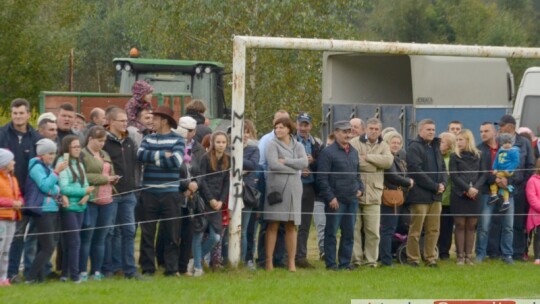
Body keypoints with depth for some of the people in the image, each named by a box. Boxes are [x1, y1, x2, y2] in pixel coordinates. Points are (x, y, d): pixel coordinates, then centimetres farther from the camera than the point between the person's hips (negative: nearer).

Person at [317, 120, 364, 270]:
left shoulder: (353, 152, 16)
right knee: (331, 232, -1)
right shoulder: (327, 152, -6)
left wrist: (360, 188, 9)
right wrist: (330, 197, -15)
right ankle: (331, 263, 3)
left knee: (349, 233, 8)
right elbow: (322, 178, -10)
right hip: (336, 200, -7)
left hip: (352, 200, 7)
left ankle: (345, 262, 15)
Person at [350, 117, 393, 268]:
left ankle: (371, 259, 9)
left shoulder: (383, 146, 13)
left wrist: (366, 157, -8)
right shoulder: (355, 143, 5)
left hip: (373, 193, 2)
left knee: (373, 230, 2)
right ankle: (355, 258, 6)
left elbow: (388, 161, -7)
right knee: (354, 228, 0)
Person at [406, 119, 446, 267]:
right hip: (420, 195, -7)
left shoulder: (435, 147, 19)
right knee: (416, 229, -3)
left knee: (433, 230, 7)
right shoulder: (414, 147, -7)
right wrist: (435, 186, -14)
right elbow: (416, 171, -15)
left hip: (435, 195, 7)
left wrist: (442, 184, 0)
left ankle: (431, 258, 13)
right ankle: (413, 259, 2)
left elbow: (442, 168, 20)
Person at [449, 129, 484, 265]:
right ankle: (460, 256, 0)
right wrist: (467, 189, -14)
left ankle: (469, 255, 5)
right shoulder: (455, 156, 4)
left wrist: (475, 188, -12)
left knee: (471, 226, 2)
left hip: (474, 196, 2)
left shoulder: (478, 156, 9)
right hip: (459, 195, -2)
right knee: (460, 225, -2)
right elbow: (454, 176, -4)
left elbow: (483, 174, 5)